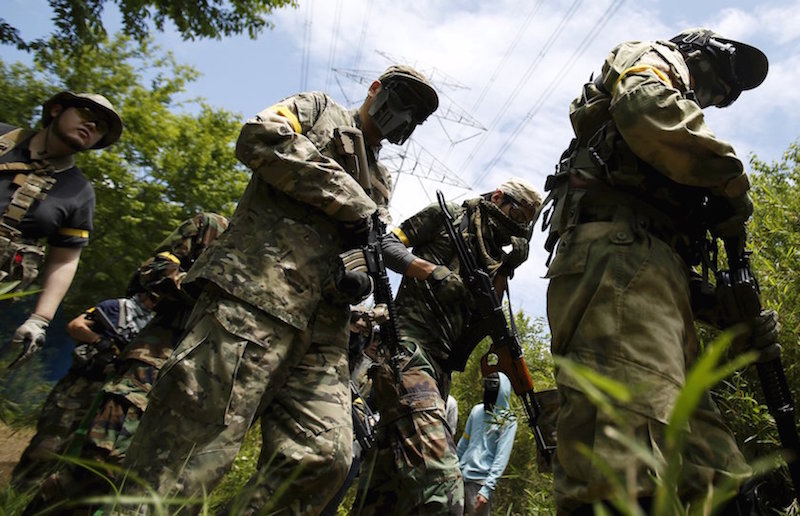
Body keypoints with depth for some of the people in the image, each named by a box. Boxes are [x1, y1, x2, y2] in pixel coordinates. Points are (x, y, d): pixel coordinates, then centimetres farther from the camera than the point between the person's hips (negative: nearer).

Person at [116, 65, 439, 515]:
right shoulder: (319, 109, 18)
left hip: (322, 326, 7)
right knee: (196, 437, -13)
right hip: (257, 290, -6)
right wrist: (352, 203, -4)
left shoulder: (381, 182, 33)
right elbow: (261, 138, -3)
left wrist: (358, 278, 2)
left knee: (325, 458, -3)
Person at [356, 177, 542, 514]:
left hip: (438, 365, 8)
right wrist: (433, 271, -12)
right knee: (441, 486, -24)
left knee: (392, 483, 9)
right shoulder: (448, 216, 9)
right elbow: (387, 245, 1)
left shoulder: (492, 259, 24)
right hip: (408, 347, -8)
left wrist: (505, 270, 5)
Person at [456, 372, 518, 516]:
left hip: (481, 480, -5)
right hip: (461, 475, 5)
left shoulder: (508, 421, -7)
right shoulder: (476, 410, 9)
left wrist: (488, 488, -19)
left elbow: (502, 457, -12)